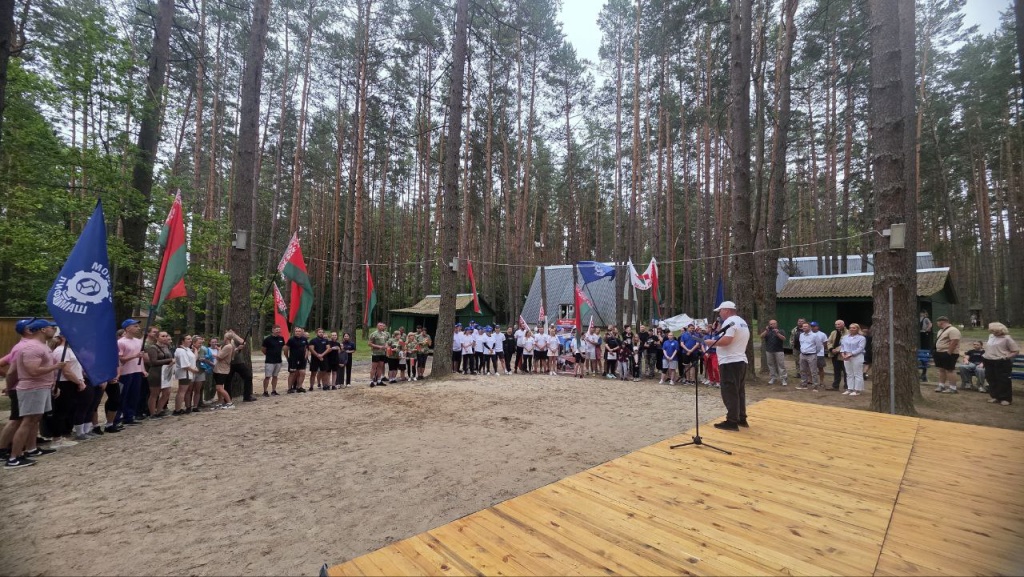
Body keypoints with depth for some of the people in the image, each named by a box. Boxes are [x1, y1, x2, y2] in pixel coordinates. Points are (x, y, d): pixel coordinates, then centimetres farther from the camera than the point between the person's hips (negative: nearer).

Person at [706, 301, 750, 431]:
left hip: (730, 362, -10)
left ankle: (732, 422, -3)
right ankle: (741, 419, 22)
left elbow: (726, 340, -27)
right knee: (739, 391, 15)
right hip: (741, 360, 10)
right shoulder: (742, 322, 18)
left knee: (729, 392, -6)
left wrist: (712, 342, -12)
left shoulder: (730, 321, -14)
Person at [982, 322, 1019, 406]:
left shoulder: (1007, 339, -9)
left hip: (1001, 363, -7)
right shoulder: (991, 336, 11)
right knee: (991, 380, 11)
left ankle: (1006, 398, 8)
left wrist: (1007, 357, -17)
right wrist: (986, 355, 15)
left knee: (1003, 381, -2)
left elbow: (1016, 351, -7)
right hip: (989, 362, 7)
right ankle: (995, 396, 23)